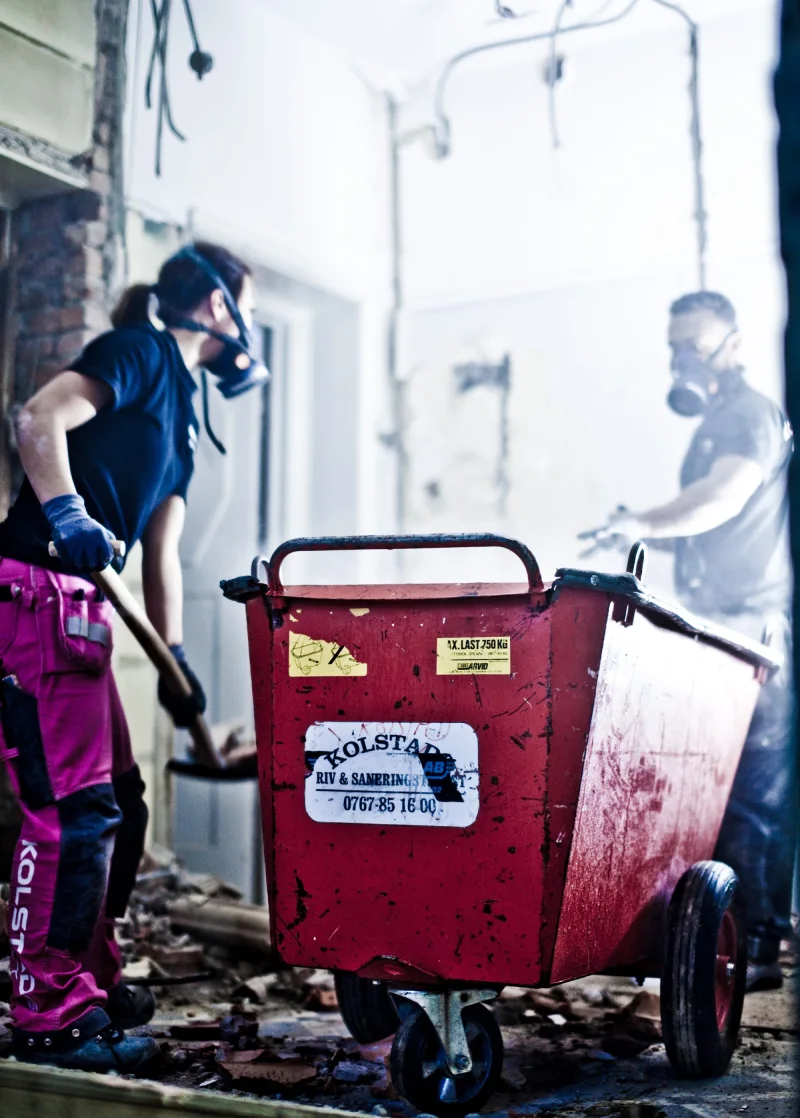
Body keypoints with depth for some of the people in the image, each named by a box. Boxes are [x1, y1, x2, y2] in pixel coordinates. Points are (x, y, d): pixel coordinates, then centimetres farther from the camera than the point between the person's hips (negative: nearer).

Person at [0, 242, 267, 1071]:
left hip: (80, 604, 10)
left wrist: (173, 660, 21)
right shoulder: (138, 352, -2)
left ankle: (90, 983, 28)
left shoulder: (180, 410, 24)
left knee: (117, 803, 15)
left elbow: (161, 552, 24)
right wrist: (69, 514, -31)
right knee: (72, 806, -10)